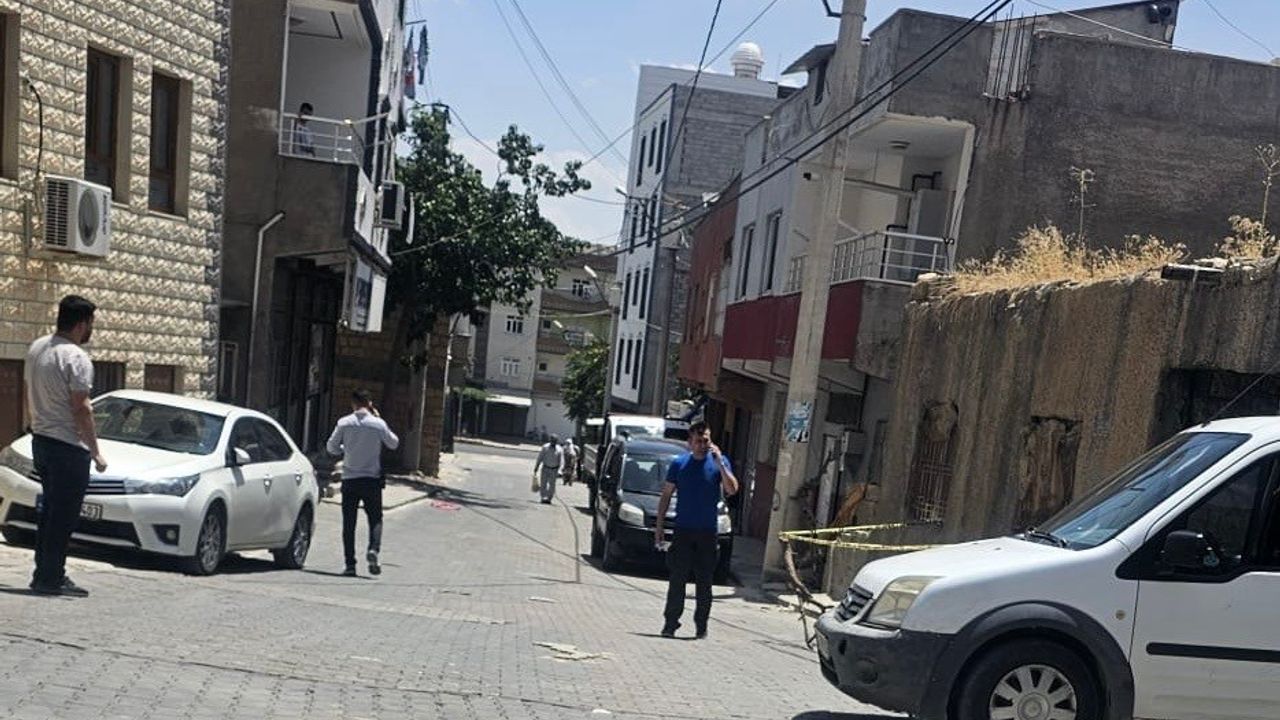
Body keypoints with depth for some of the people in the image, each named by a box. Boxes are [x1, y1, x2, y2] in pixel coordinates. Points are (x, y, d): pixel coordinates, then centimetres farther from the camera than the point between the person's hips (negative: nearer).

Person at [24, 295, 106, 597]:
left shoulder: (36, 348, 9)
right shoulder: (76, 358, -17)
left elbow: (30, 396, 16)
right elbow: (81, 409, -19)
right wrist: (95, 452, -14)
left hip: (40, 440, 9)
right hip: (68, 447, -9)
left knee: (48, 510, 16)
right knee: (64, 515, -1)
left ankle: (44, 574, 22)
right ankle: (50, 578, 3)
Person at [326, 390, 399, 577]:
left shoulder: (344, 423, -3)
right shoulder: (379, 424, -5)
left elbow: (331, 447, 3)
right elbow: (394, 444, 10)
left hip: (349, 479, 1)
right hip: (372, 479, -1)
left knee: (348, 523, 6)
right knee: (375, 519, 10)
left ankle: (350, 564, 3)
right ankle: (373, 549, -16)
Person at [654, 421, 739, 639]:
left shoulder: (720, 461, 1)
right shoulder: (679, 464, 3)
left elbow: (732, 490, -12)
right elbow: (666, 496, 8)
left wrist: (719, 462, -19)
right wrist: (659, 525, 4)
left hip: (708, 531, 0)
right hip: (683, 530, 0)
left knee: (704, 582, 6)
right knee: (677, 580, 0)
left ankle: (701, 624, 15)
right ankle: (670, 623, 7)